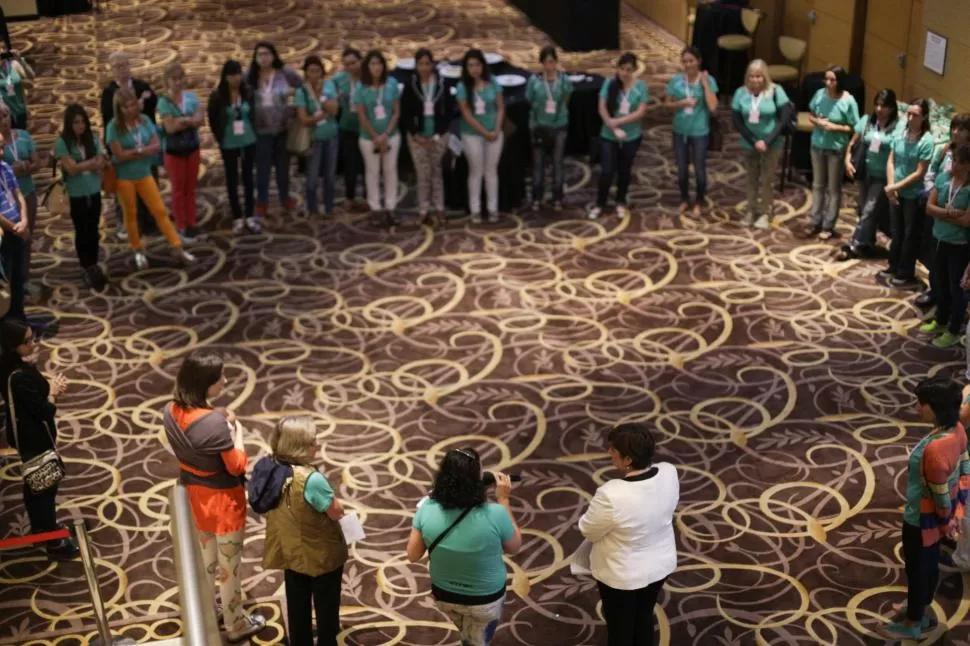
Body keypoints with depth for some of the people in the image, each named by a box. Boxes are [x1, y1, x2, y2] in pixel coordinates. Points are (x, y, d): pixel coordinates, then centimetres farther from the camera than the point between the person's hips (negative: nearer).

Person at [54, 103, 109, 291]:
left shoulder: (92, 139, 2)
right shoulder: (62, 143, -11)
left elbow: (100, 164, -2)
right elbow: (71, 168, -16)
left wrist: (82, 166, -21)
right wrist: (93, 163, -13)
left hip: (94, 192, 4)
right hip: (76, 195, -4)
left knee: (94, 230, 12)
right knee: (82, 231, 7)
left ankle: (94, 265, 26)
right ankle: (87, 268, 18)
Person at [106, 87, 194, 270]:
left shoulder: (145, 120, -3)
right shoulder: (114, 126, -14)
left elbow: (156, 146, -7)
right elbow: (120, 155, -18)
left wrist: (134, 151, -18)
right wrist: (144, 150, -12)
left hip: (144, 174, 3)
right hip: (124, 177, -3)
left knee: (160, 210, 4)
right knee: (130, 214, 10)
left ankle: (177, 248, 8)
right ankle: (138, 251, 25)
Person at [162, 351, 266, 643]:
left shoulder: (171, 412, -12)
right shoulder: (214, 423, -34)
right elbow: (237, 467, -21)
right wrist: (236, 430, -9)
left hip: (193, 492, 7)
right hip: (222, 498, -7)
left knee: (205, 555, 28)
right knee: (229, 564, 14)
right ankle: (236, 625, 32)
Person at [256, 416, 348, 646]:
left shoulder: (272, 468, -12)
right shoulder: (311, 479, -35)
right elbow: (337, 512, -22)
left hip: (291, 552, 6)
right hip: (321, 555, -6)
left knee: (297, 607, 24)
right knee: (326, 607, 18)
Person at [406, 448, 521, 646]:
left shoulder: (427, 509, -25)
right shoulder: (494, 515, -32)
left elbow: (413, 555, -11)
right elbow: (514, 547, -11)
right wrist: (504, 500, -9)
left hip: (443, 595, 3)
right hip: (485, 600, -3)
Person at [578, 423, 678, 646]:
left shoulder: (612, 495, -36)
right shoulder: (669, 474, -19)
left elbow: (588, 531, -18)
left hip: (622, 574, -6)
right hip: (660, 564, 6)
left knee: (619, 627, 19)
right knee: (644, 617, 29)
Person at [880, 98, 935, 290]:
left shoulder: (927, 141, -18)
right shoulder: (901, 134, -3)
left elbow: (919, 173, -17)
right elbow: (890, 162, 1)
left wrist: (897, 186, -16)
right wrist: (891, 186, -10)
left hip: (914, 195, -5)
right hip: (896, 193, 5)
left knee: (910, 236, 7)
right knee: (896, 232, 19)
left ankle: (906, 276, 17)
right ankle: (894, 267, 34)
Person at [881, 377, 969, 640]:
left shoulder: (934, 449, -39)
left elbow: (940, 495, -27)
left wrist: (946, 520, -7)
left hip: (922, 518, -8)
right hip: (938, 514, 8)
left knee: (916, 568, 15)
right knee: (930, 564, 27)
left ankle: (912, 623, 36)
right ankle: (919, 610, 49)